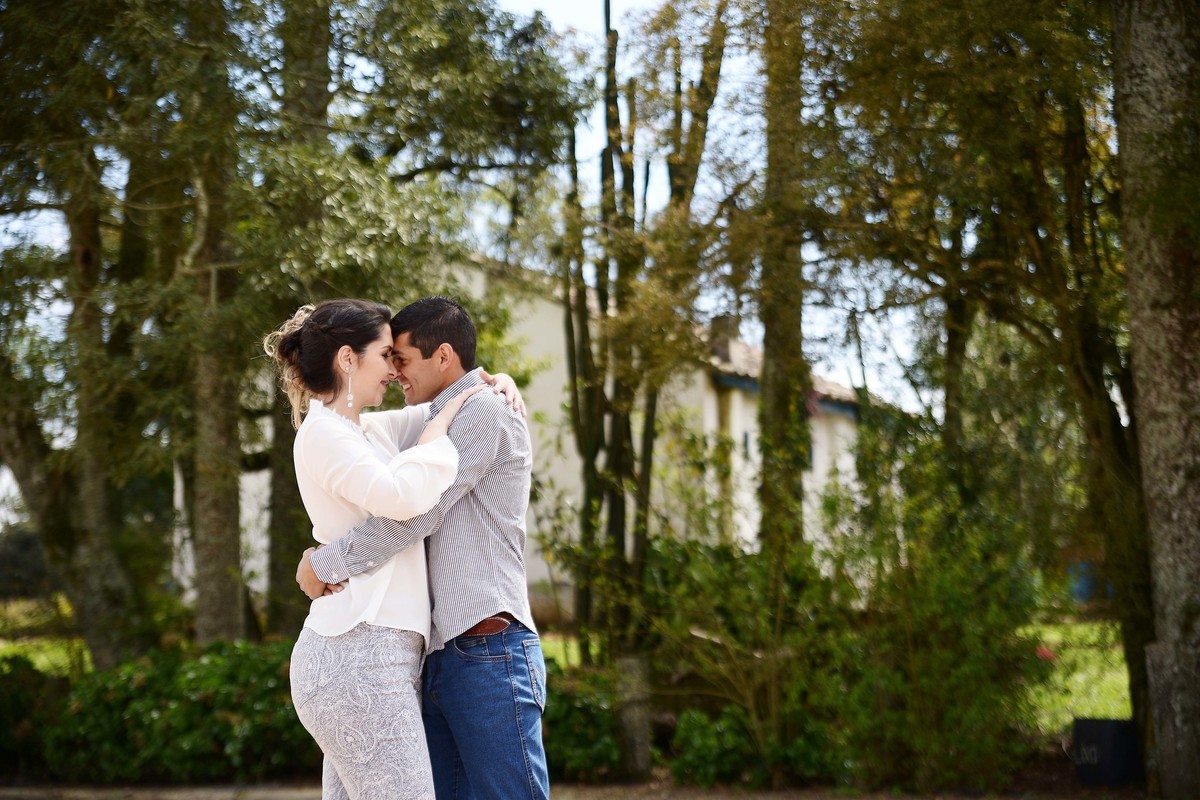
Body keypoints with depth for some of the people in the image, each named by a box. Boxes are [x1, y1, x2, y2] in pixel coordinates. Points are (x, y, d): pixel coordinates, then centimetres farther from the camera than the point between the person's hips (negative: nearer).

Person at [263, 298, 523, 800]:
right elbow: (403, 495, -23)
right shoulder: (323, 433, -8)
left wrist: (495, 382, 11)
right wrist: (439, 428, -8)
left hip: (364, 654, 9)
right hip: (360, 656, -9)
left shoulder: (368, 431, 18)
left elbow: (449, 405, 31)